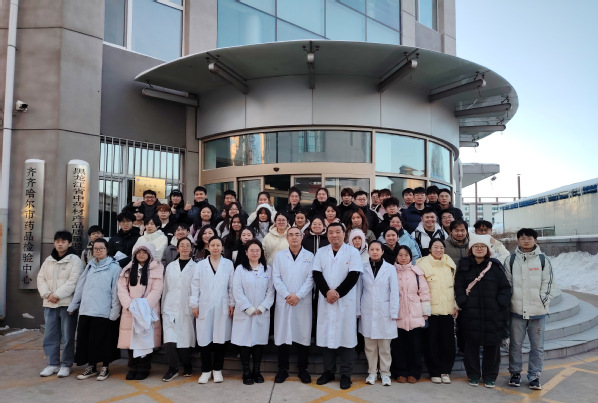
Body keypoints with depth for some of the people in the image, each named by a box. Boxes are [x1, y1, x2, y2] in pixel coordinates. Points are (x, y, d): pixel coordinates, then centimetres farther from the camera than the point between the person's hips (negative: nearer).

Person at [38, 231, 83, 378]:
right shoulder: (48, 260, 14)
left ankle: (66, 365, 12)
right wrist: (47, 294, -7)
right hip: (49, 304, 6)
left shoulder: (75, 260, -5)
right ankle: (53, 363, 23)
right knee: (50, 335, 11)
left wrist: (57, 295, -17)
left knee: (67, 336, 1)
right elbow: (41, 278, 9)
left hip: (67, 303, -5)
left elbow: (73, 281, -13)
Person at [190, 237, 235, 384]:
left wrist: (232, 304, 1)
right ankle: (206, 370, 14)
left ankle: (217, 369, 18)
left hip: (222, 307, 0)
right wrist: (194, 304, 0)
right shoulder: (201, 265, 7)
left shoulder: (228, 264, 6)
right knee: (204, 338, 0)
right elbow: (195, 285, 5)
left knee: (220, 338, 4)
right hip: (204, 307, 0)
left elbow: (232, 286, 5)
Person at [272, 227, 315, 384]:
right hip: (283, 302, 1)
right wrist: (287, 295, -10)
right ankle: (283, 369, 15)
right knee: (283, 334, 3)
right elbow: (276, 278, 1)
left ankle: (302, 369, 16)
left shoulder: (309, 256, 6)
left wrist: (298, 295, -11)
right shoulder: (279, 256, 9)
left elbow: (311, 279, -2)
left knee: (303, 334, 3)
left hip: (303, 302, 0)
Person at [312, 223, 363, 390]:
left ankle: (346, 374, 11)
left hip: (346, 300, -3)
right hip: (325, 300, 3)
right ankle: (329, 371, 20)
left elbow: (354, 275, -7)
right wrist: (327, 292, -12)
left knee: (346, 335, 0)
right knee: (325, 334, 6)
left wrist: (338, 293, -13)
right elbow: (316, 274, 2)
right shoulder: (321, 252, 9)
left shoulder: (353, 252, 0)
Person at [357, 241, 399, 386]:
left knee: (385, 345, 3)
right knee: (369, 345, 6)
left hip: (384, 312, -1)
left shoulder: (390, 268, 1)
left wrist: (394, 313, -4)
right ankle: (372, 372, 19)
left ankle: (385, 373, 16)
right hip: (367, 312, 1)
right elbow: (359, 290, 6)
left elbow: (394, 291, 0)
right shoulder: (363, 268, 3)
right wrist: (358, 310, 3)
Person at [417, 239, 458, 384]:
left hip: (447, 309, 3)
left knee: (448, 341, 2)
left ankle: (445, 371, 17)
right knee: (431, 341, 1)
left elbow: (455, 285, 15)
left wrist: (456, 305, 10)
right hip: (431, 310, -3)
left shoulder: (450, 264, 11)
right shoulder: (423, 264, -2)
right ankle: (434, 372, 14)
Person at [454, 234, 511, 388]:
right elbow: (459, 288, 2)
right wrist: (463, 303, -9)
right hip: (470, 314, 0)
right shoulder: (464, 266, 4)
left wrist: (500, 305, -6)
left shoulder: (495, 266, 5)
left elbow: (505, 288, 4)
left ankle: (490, 376, 22)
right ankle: (474, 375, 22)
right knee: (471, 345, 7)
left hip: (493, 315, 0)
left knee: (492, 345, 6)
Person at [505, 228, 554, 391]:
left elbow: (547, 285, 2)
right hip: (517, 310, 0)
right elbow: (507, 284, 6)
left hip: (538, 311, 0)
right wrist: (509, 303, -1)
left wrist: (543, 303, -4)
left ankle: (534, 376, 20)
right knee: (515, 344, 9)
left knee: (537, 346, 7)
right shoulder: (511, 260, 4)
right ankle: (515, 373, 23)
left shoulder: (543, 260, 2)